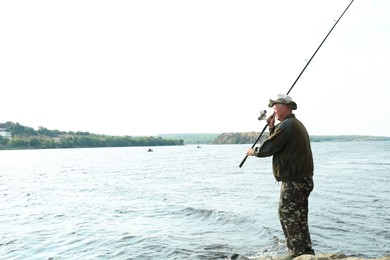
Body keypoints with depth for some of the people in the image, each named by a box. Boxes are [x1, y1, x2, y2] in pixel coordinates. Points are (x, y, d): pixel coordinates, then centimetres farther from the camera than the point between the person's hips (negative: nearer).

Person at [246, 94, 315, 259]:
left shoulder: (286, 125, -16)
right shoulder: (297, 124, 18)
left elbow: (268, 149, -16)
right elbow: (277, 144, 21)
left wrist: (253, 151, 3)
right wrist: (272, 127, 13)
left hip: (293, 181, -10)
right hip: (304, 178, 10)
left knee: (287, 215, -2)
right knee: (299, 217, 16)